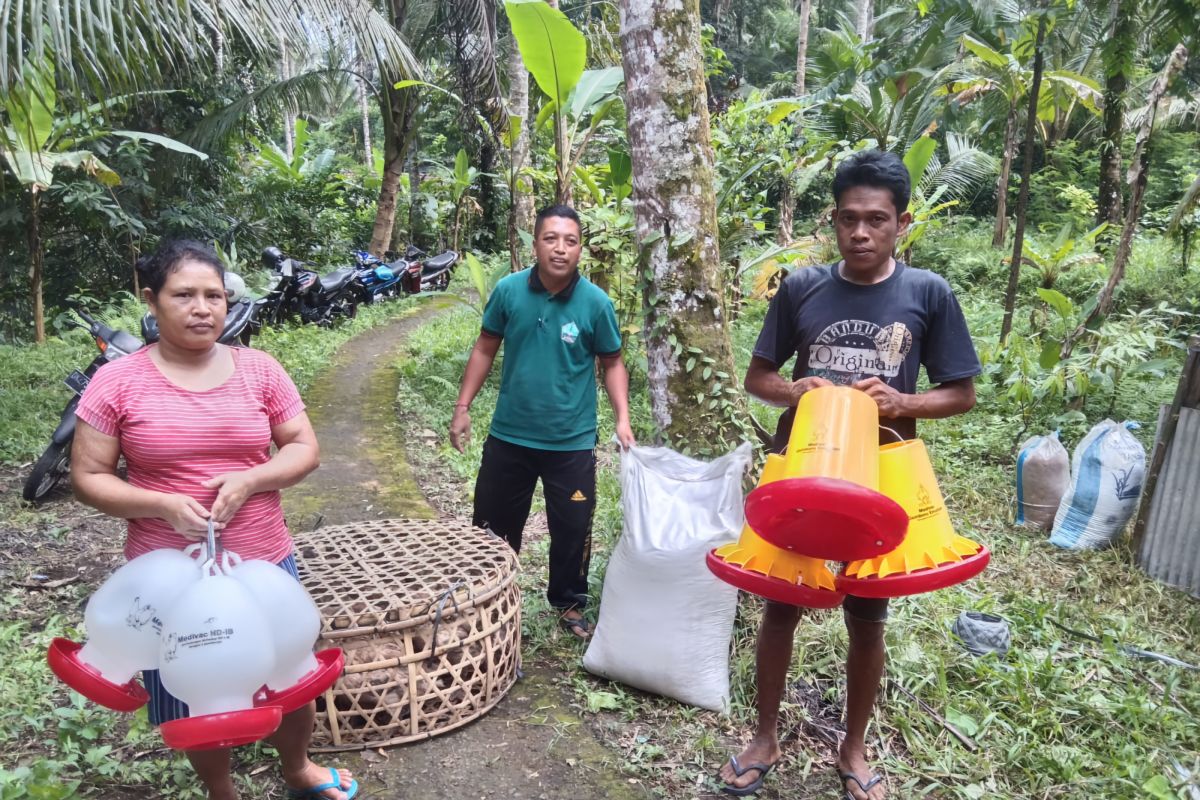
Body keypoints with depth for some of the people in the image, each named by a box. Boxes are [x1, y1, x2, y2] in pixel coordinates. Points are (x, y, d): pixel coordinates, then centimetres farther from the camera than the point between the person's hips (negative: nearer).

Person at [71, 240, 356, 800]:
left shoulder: (259, 369, -3)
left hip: (265, 563, 2)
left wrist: (248, 480, -18)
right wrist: (163, 505, -20)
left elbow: (304, 449, 0)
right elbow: (87, 477, -4)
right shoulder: (117, 383, -8)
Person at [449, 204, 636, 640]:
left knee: (572, 529, 11)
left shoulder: (596, 302, -11)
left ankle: (569, 604, 35)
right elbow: (485, 349, 3)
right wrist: (463, 407, 0)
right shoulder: (508, 290, -7)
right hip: (509, 436, 2)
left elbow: (612, 363, 0)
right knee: (493, 523, 15)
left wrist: (622, 418, -11)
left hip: (572, 442, -1)